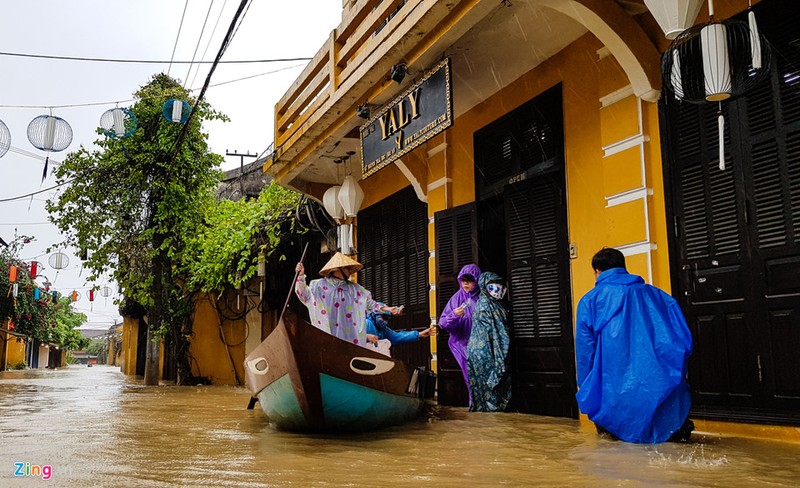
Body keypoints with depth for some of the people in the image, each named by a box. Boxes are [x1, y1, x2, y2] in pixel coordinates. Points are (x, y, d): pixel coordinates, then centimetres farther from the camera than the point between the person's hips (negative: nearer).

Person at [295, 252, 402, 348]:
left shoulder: (354, 288, 14)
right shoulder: (320, 285, 5)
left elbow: (369, 303, 15)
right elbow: (305, 295, -2)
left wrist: (386, 308, 3)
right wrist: (301, 276, -16)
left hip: (350, 336, 3)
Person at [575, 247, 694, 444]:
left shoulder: (590, 300, 7)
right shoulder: (655, 294, 17)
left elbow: (585, 351, 1)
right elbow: (683, 341, 13)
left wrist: (588, 394, 9)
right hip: (662, 389, 3)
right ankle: (676, 426, -13)